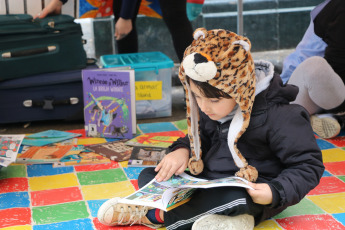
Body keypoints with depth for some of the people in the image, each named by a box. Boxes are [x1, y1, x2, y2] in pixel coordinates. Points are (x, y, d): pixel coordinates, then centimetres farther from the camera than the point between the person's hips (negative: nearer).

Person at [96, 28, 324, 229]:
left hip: (254, 194, -6)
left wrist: (276, 192, -31)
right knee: (148, 176, 0)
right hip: (208, 179, 7)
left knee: (234, 198, -40)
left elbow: (309, 165, -16)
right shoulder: (212, 105, -2)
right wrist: (183, 150, -4)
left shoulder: (278, 115, -23)